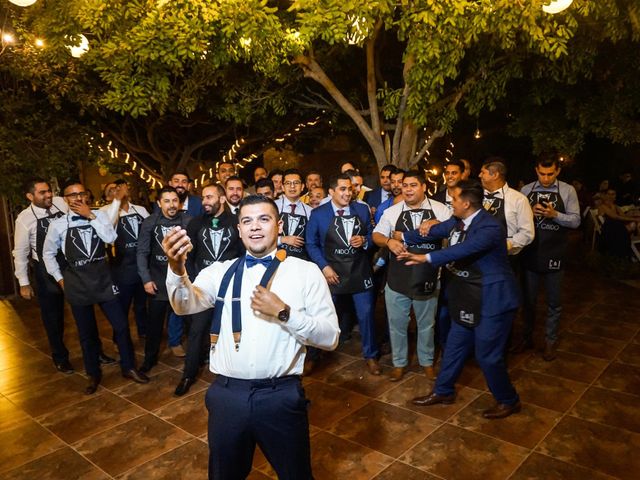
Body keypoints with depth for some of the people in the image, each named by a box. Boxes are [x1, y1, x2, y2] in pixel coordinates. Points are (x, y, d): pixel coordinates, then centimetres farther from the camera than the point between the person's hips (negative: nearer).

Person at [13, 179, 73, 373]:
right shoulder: (24, 219, -13)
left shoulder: (60, 203, -9)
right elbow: (20, 252, -6)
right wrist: (24, 283, -2)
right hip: (47, 271, -2)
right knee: (53, 316, 13)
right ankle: (60, 357, 34)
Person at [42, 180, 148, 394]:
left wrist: (90, 216, -18)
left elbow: (110, 238, -18)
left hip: (103, 280, 1)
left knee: (121, 325, 2)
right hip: (77, 284, 0)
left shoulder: (99, 215, 0)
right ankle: (93, 374, 32)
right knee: (87, 333, 13)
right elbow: (48, 253, 8)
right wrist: (60, 278, 4)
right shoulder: (58, 224, -3)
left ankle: (128, 368, 22)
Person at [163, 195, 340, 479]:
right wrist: (177, 268, -31)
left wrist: (284, 313, -18)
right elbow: (185, 305, -12)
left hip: (281, 396, -2)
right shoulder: (220, 272, 5)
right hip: (227, 395, 2)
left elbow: (330, 337, -5)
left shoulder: (306, 272, -3)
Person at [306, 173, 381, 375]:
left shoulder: (362, 209, 0)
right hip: (333, 272, -1)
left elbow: (372, 235, 8)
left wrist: (364, 241, -15)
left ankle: (370, 355, 28)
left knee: (366, 315, 7)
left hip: (360, 271, 2)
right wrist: (324, 267, -12)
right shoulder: (318, 214, -7)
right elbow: (311, 244, -3)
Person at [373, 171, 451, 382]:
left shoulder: (440, 210, -1)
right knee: (397, 324, 12)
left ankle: (427, 361, 39)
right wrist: (389, 241, -17)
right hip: (397, 278, 0)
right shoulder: (392, 211, 1)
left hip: (428, 278, 0)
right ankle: (399, 362, 33)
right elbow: (376, 235, 4)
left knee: (426, 324, 17)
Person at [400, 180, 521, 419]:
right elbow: (433, 230, 17)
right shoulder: (457, 221, 1)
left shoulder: (490, 227, -26)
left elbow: (464, 249, -41)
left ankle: (509, 401, 29)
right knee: (455, 346, 19)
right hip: (469, 298, 9)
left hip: (492, 299, -9)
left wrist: (426, 258, -46)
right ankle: (443, 391, 37)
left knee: (487, 355, 4)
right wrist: (403, 236, 21)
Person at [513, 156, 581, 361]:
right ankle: (527, 338, 31)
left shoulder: (567, 190, -2)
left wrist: (555, 214, -22)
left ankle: (550, 342, 27)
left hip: (554, 255, -1)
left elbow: (575, 221, -6)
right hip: (530, 253, 2)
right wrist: (530, 212, -16)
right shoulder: (526, 190, 3)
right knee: (528, 299, 14)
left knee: (553, 302, 11)